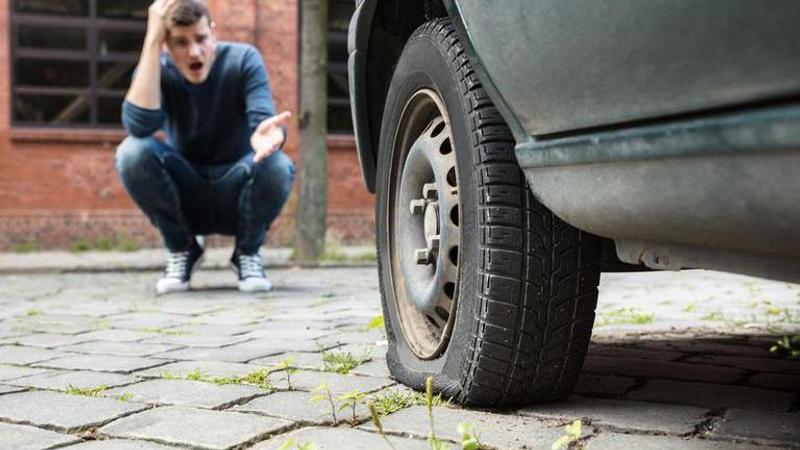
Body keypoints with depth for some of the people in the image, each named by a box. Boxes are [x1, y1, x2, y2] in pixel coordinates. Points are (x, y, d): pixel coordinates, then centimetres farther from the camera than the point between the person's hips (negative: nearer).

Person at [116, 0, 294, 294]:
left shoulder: (244, 60, -12)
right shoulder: (157, 70, -11)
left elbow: (261, 120, -25)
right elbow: (139, 125, -31)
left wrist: (266, 134, -51)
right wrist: (151, 41, -31)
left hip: (237, 196, -1)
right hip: (184, 199, 1)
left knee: (277, 166, -33)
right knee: (132, 152, -27)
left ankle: (248, 252, -3)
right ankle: (181, 250, -3)